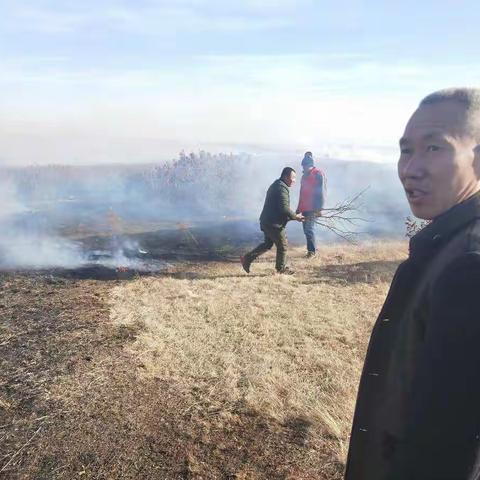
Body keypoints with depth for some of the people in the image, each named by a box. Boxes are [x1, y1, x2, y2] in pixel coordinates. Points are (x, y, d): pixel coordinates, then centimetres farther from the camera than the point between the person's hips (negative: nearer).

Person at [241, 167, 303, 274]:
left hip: (267, 221, 10)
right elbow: (284, 209, -25)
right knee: (282, 246, 5)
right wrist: (295, 216, -11)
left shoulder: (275, 185, 17)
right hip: (274, 224, -10)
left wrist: (293, 215, 17)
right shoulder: (282, 188, -17)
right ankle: (281, 268, 20)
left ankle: (247, 258, 18)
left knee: (267, 244, 19)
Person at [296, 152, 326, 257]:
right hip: (304, 208, 8)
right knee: (306, 229, 10)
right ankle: (312, 249, 20)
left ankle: (312, 251, -1)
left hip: (313, 208, -8)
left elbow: (321, 191, -12)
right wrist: (299, 208, 20)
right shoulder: (304, 175, 17)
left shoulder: (318, 174, -7)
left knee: (309, 229, -11)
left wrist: (319, 208, -18)